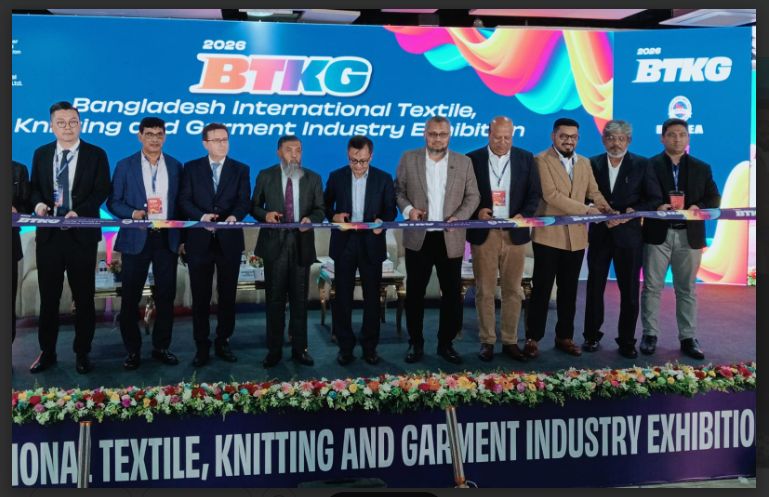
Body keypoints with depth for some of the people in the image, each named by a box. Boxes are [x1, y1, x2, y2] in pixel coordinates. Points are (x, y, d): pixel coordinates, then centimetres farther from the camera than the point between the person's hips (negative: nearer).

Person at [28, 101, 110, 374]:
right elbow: (34, 187, 14)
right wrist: (38, 203, -9)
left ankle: (82, 353, 18)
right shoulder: (41, 154, 10)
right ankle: (47, 352, 23)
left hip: (82, 234, -3)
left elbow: (101, 191, -6)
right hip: (49, 234, 3)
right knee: (48, 297, 10)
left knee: (84, 298, 5)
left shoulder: (96, 154, 0)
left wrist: (78, 211, -20)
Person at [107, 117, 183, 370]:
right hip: (135, 239, -1)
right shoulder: (125, 166, 3)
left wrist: (182, 238, 3)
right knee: (130, 297, 3)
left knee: (166, 296, 6)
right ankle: (132, 350, 16)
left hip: (167, 239, 2)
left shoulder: (175, 166, 8)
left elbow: (180, 202, 9)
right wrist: (133, 212, -17)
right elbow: (113, 202, 3)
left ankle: (161, 347, 19)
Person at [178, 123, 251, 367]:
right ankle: (202, 346, 15)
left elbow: (244, 201, -4)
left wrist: (234, 216, -25)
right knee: (200, 296, 5)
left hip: (229, 240, 1)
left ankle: (223, 342, 22)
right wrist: (202, 216, -20)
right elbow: (184, 201, -2)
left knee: (227, 295, 8)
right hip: (200, 240, 0)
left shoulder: (241, 169, 7)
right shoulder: (191, 168, 6)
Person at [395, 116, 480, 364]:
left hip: (450, 239, 1)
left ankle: (446, 343, 20)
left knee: (452, 293, 5)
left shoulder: (464, 162, 5)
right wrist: (408, 209, -13)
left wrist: (458, 217, -12)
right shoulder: (409, 159, 4)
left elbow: (472, 196, 5)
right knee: (415, 293, 7)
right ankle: (416, 343, 20)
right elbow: (398, 190, 6)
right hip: (418, 238, 0)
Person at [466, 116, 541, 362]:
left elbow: (534, 193, 5)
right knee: (484, 291, 3)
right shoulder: (473, 159, 1)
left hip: (514, 233, 2)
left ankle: (510, 341, 17)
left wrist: (524, 215, -12)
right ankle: (487, 341, 14)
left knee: (513, 290, 7)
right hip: (483, 234, -1)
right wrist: (476, 212, -15)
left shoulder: (525, 158, 6)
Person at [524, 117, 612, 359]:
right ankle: (533, 338, 8)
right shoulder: (541, 160, -7)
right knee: (541, 289, 0)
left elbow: (594, 192, 10)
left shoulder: (584, 163, 14)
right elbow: (551, 195, -18)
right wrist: (586, 210, -20)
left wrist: (609, 211, -11)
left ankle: (564, 337, 23)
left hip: (576, 237, 6)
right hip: (548, 235, -6)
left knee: (569, 290, 12)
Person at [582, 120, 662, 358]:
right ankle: (592, 336, 20)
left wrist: (633, 212, -16)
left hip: (629, 235, -1)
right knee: (595, 287, 7)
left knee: (629, 290, 4)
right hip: (599, 234, 1)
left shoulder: (642, 165, 1)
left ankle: (627, 340, 16)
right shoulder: (593, 164, 4)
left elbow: (655, 199, -1)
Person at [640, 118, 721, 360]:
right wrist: (656, 207, -21)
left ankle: (688, 338, 16)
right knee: (652, 287, 2)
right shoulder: (649, 166, 2)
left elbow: (714, 198, 7)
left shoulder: (702, 168, 11)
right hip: (658, 234, -2)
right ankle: (650, 335, 12)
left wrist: (699, 207, -14)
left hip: (689, 235, 2)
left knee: (687, 290, 8)